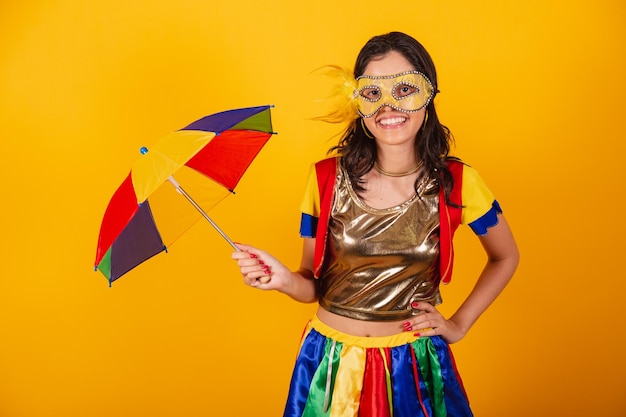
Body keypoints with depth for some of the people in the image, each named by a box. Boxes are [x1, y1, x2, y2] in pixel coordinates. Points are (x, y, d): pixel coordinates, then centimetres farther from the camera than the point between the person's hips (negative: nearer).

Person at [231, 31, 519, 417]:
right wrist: (285, 280, -23)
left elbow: (506, 258, 6)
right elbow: (314, 285, -3)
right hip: (331, 362, 1)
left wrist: (459, 325, 1)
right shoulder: (327, 178, -12)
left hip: (415, 365, 0)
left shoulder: (456, 182, -12)